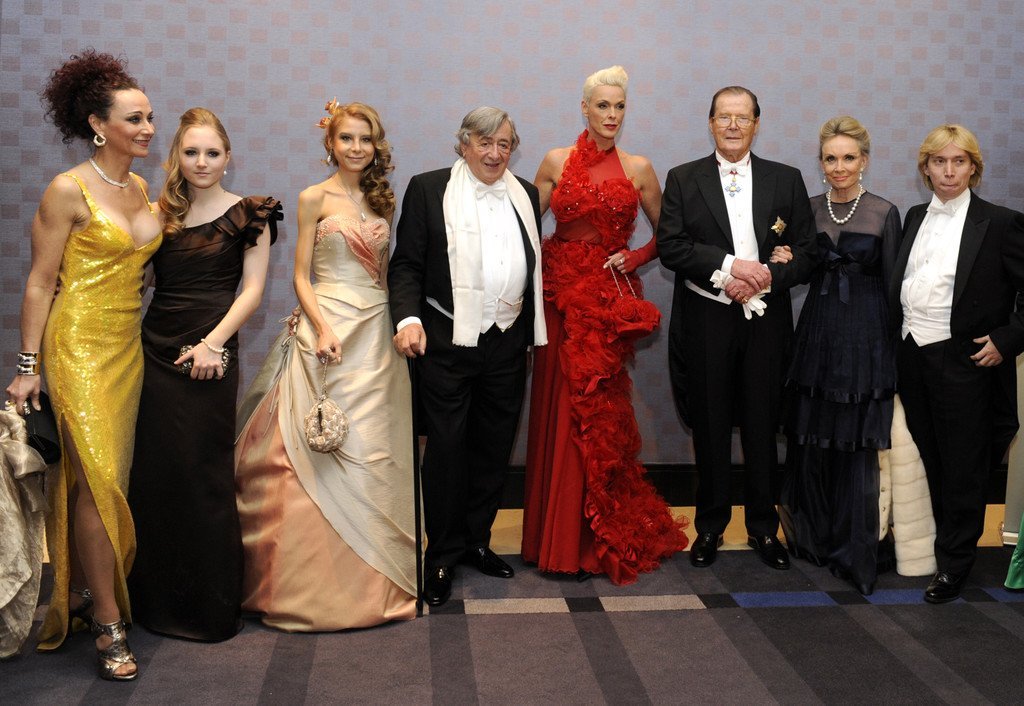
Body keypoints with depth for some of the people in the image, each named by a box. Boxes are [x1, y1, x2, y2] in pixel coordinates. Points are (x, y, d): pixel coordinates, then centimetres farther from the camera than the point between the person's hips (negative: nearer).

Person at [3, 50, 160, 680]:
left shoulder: (139, 189, 10)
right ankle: (109, 624, 1)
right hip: (79, 345, -7)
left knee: (108, 476, 11)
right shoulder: (68, 191, -11)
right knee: (97, 479, -8)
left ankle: (86, 594, 25)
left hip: (127, 345, 7)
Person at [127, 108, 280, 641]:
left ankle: (211, 603, 13)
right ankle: (157, 594, 23)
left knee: (203, 473, -1)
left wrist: (213, 343, -14)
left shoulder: (247, 215, 1)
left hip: (209, 354, -4)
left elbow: (252, 288, -5)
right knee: (152, 471, 7)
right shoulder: (160, 214, 12)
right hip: (155, 349, 4)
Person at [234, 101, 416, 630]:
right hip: (330, 330, -4)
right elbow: (301, 276, -3)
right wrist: (322, 328, -17)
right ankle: (322, 582, 6)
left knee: (376, 452, 6)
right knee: (327, 452, -5)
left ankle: (373, 577, 18)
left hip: (378, 332, 5)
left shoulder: (382, 201, 13)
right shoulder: (315, 199, 0)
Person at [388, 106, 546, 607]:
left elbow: (534, 267, 16)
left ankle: (477, 540, 28)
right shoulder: (428, 189, 0)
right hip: (446, 343, -4)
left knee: (493, 448, 12)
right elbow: (406, 264, -4)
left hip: (507, 344, 4)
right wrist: (408, 317, -19)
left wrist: (533, 333, 13)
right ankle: (443, 556, 14)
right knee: (446, 449, 1)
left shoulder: (526, 195, 12)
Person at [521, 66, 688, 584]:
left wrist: (633, 260, -3)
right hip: (560, 293, 1)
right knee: (560, 409, 1)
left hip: (610, 298, 0)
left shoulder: (638, 168, 6)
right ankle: (557, 537, 13)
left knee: (597, 410, -1)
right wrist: (545, 263, -8)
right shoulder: (557, 162, 6)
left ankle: (598, 538, 11)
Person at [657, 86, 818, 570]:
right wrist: (729, 266, -17)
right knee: (710, 426, 7)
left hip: (766, 320, 1)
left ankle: (763, 527, 20)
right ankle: (710, 525, 20)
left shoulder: (786, 180, 9)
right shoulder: (683, 179, 5)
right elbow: (670, 247, -6)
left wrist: (764, 280, -13)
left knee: (762, 425, 6)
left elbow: (807, 252, 3)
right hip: (705, 321, -1)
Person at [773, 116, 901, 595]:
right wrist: (785, 263, -8)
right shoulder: (807, 209, 6)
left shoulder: (884, 213, -1)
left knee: (857, 442, 1)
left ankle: (856, 552, 13)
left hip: (865, 334, -3)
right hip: (816, 330, 3)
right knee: (809, 439, 6)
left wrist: (892, 347, -2)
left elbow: (891, 285, 1)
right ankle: (814, 537, 22)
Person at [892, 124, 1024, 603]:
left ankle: (954, 563, 17)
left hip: (962, 362, -4)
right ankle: (936, 543, 26)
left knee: (962, 468, 4)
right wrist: (899, 340, 8)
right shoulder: (915, 218, 11)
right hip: (911, 358, 5)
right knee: (927, 461, 11)